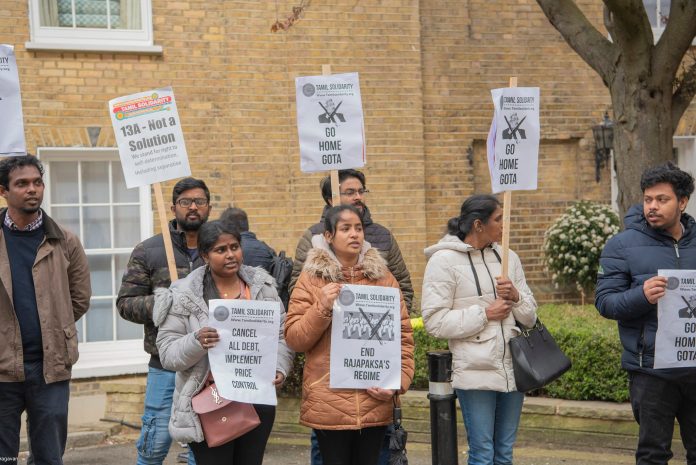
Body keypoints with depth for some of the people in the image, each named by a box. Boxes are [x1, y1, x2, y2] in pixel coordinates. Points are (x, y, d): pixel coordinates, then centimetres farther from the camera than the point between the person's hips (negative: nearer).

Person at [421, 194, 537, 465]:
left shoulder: (508, 257, 10)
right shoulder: (444, 260, -6)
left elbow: (529, 317, 12)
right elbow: (434, 321, -13)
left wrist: (516, 297, -8)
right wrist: (484, 314, -15)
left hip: (512, 369, 6)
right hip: (475, 373, -5)